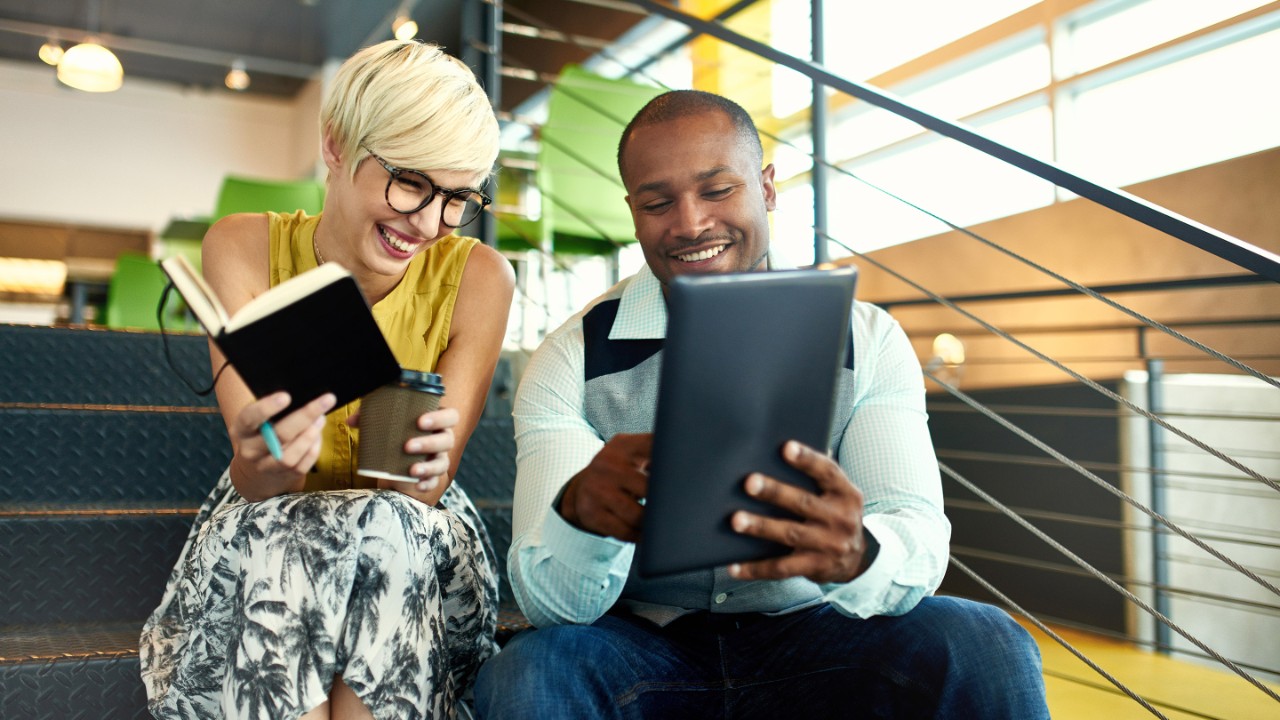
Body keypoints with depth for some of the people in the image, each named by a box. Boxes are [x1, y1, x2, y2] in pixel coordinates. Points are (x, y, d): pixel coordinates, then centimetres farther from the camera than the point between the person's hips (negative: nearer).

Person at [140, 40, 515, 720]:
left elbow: (427, 490, -14)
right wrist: (263, 461, -43)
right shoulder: (242, 248, -11)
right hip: (262, 530, 1)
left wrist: (418, 467, -38)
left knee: (389, 531, -34)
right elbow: (252, 484, -18)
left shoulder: (478, 276, -13)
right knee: (268, 538, -33)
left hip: (418, 539, 0)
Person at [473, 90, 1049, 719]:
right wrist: (579, 517, -39)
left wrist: (856, 555, -39)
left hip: (812, 636, 1)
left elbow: (919, 542, -14)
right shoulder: (572, 361, -7)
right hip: (644, 643, 0)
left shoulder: (866, 342, -4)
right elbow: (550, 602, -14)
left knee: (987, 649, -26)